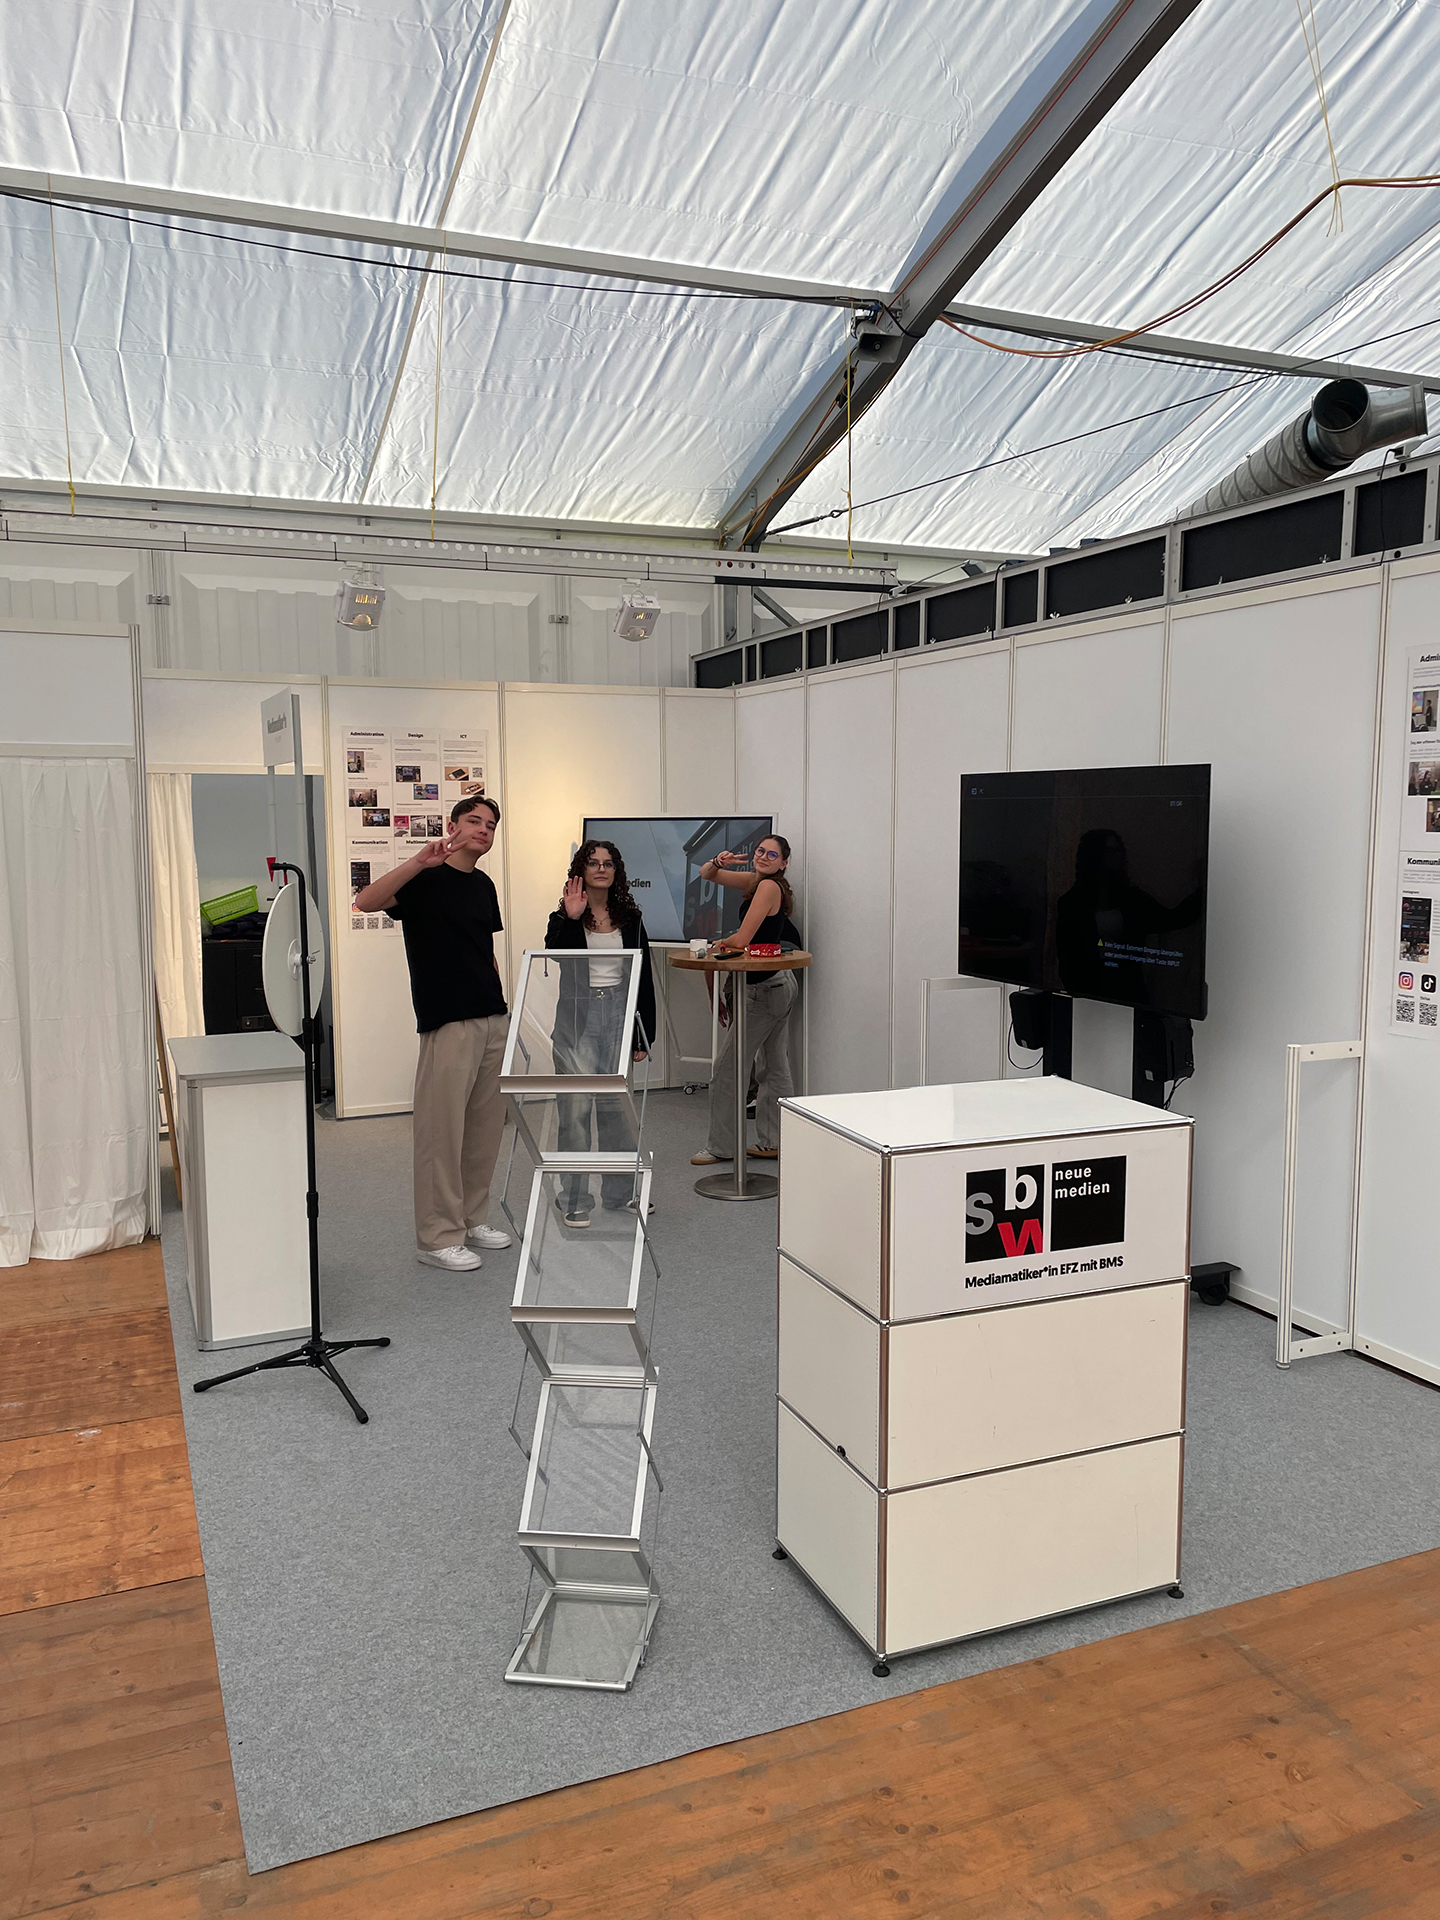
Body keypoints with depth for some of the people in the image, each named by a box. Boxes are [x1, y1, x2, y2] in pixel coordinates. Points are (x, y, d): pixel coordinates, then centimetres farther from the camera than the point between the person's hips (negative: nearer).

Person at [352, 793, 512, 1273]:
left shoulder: (484, 886, 16)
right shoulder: (425, 878, -6)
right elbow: (365, 902, -23)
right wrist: (418, 862, -34)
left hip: (493, 1021, 8)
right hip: (448, 1022, -8)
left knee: (485, 1127, 13)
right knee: (441, 1129, -3)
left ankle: (470, 1219, 25)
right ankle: (436, 1237, 5)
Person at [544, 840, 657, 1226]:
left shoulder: (629, 918, 8)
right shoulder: (564, 916, 1)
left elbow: (644, 978, 9)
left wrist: (644, 1035, 6)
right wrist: (570, 919, -25)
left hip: (618, 1013, 3)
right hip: (576, 1016, -3)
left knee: (617, 1104, 9)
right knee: (575, 1106, -3)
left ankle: (620, 1191, 23)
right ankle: (574, 1199, 5)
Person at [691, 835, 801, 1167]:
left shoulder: (769, 886, -17)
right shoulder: (754, 881, 10)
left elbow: (741, 940, -21)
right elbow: (705, 874, 17)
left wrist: (719, 945, 0)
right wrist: (718, 863, -5)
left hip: (764, 989, -10)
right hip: (781, 985, 10)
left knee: (727, 1070, -1)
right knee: (774, 1068, 12)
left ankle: (721, 1146, 7)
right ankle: (772, 1143, 18)